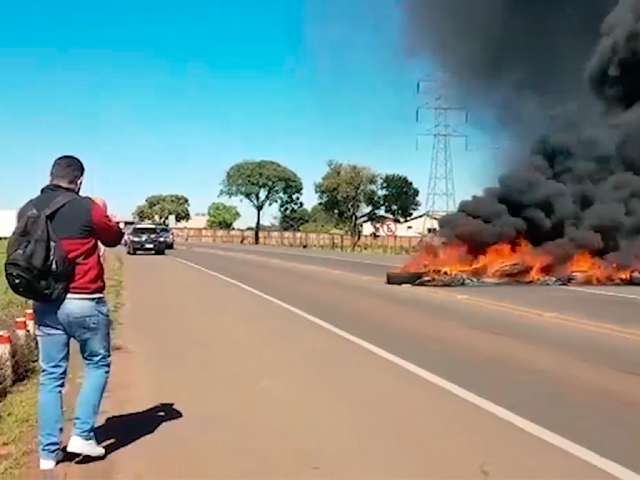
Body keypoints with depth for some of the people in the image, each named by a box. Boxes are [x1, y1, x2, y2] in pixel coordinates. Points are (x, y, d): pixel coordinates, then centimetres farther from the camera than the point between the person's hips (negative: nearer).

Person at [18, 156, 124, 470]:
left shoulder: (28, 210, 5)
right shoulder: (87, 208, -11)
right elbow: (114, 238, 6)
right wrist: (103, 215, 23)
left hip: (45, 303, 5)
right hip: (84, 302, -5)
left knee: (51, 376, 11)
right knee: (97, 365, 15)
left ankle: (48, 451, 15)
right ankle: (82, 435, 9)